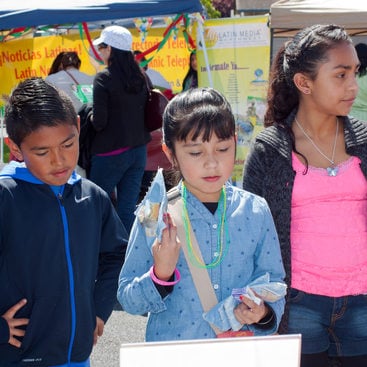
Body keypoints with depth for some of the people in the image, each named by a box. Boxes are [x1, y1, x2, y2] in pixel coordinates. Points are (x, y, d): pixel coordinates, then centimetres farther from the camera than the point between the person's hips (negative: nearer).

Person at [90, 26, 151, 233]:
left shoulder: (104, 79, -13)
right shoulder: (141, 77, 5)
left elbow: (99, 122, -16)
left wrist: (90, 116, 4)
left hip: (111, 152, -6)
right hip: (139, 150, 6)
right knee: (128, 210, 9)